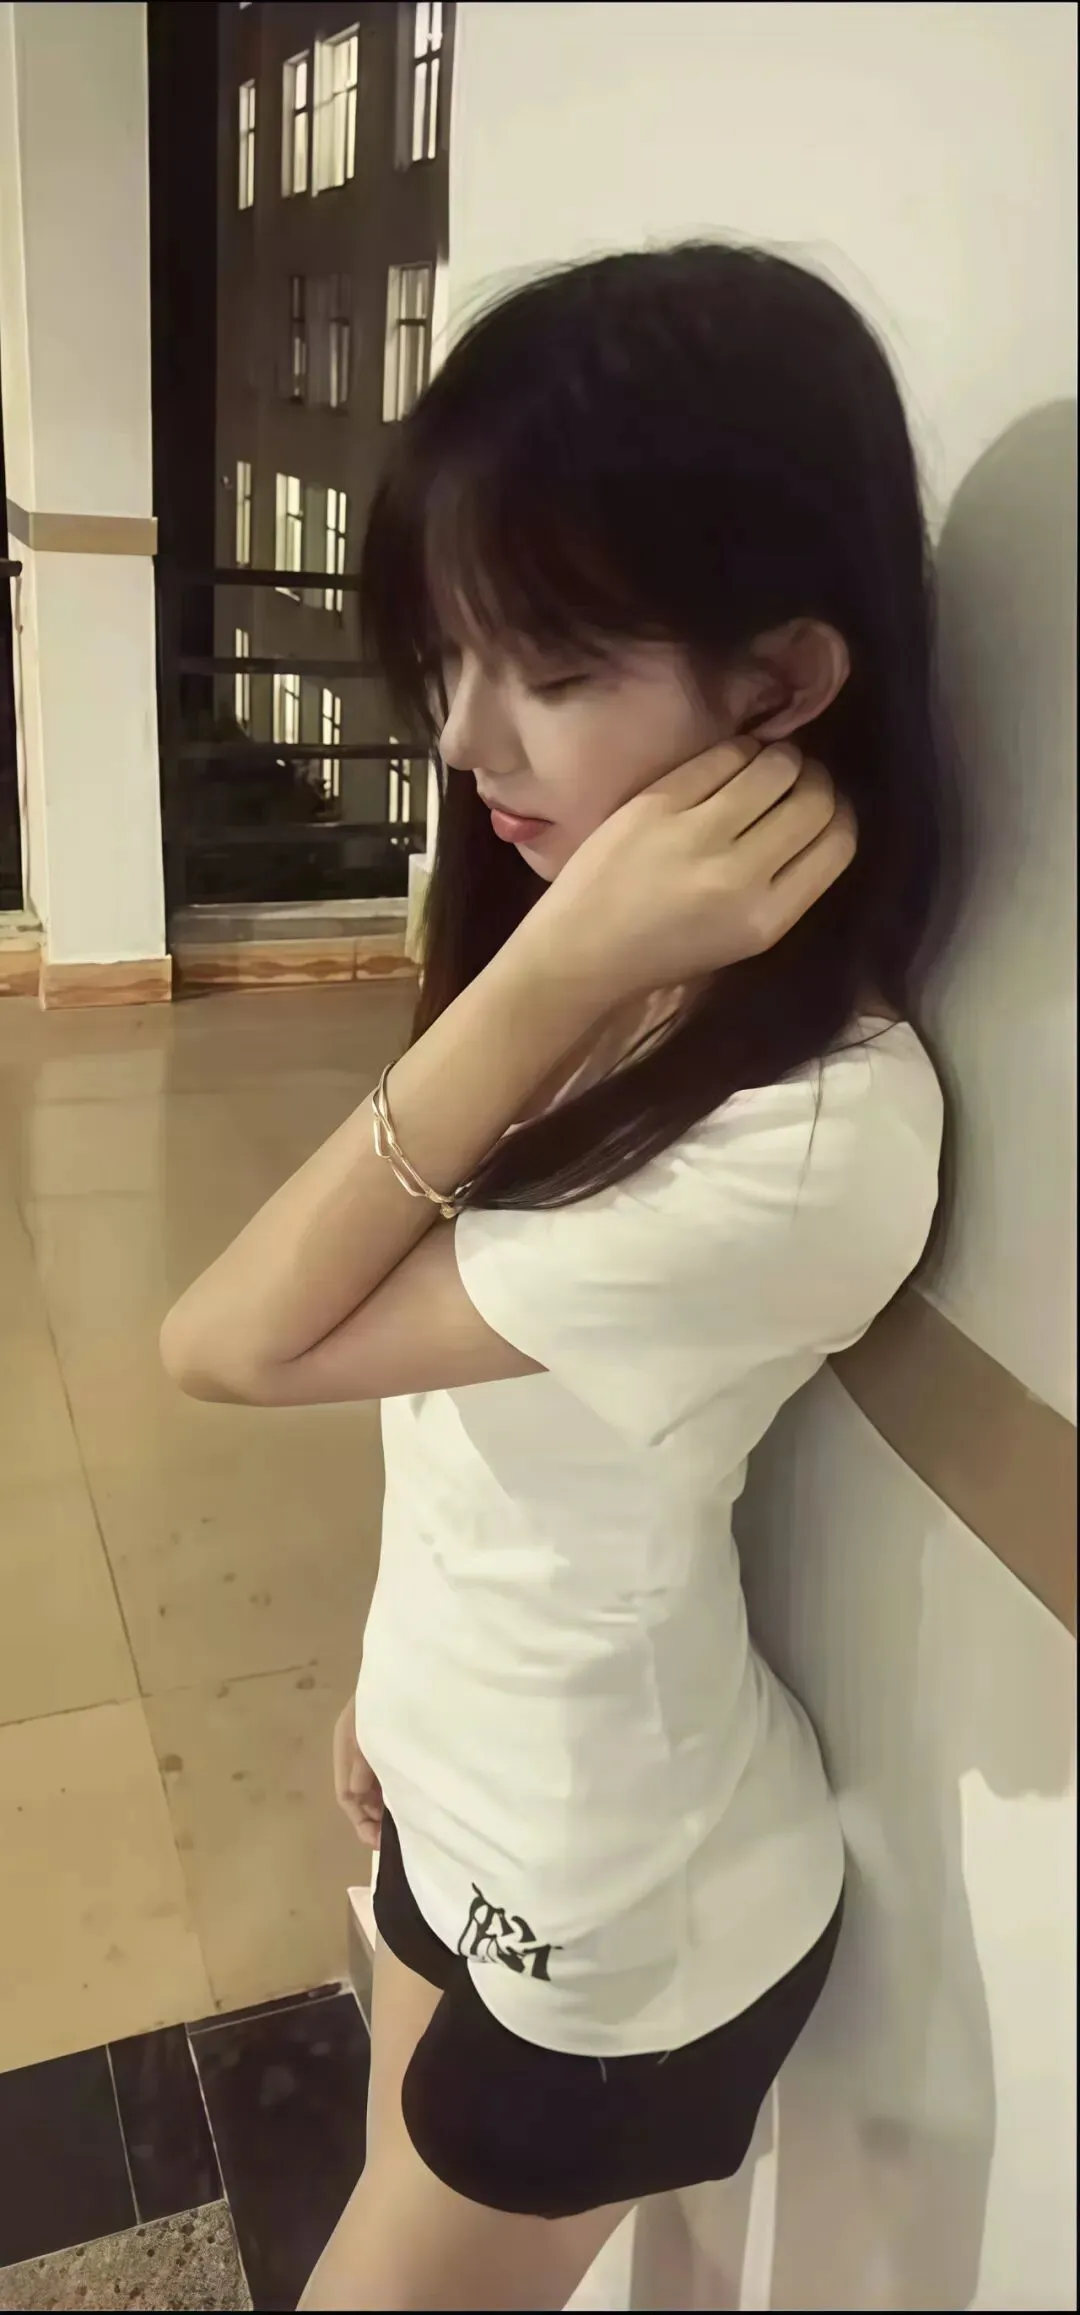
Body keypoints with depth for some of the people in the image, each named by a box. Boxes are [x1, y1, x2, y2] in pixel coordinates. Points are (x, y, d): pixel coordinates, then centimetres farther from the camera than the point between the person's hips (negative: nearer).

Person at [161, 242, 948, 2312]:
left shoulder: (815, 1135, -35)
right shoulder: (620, 984, -7)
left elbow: (231, 1342, -29)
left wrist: (541, 978, -34)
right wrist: (400, 1672, 10)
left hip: (619, 1912, -7)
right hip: (468, 1785, 7)